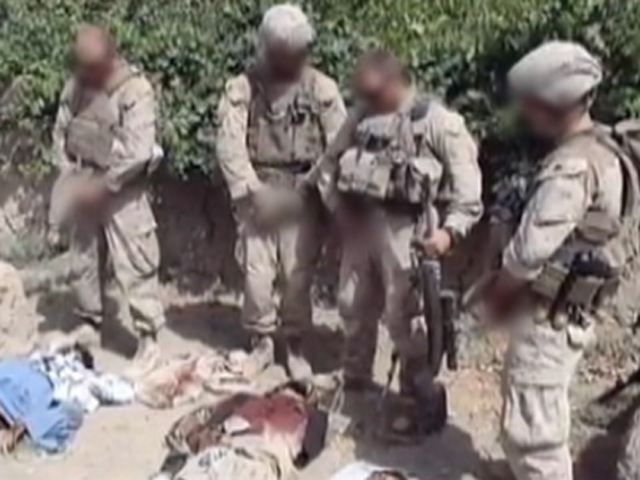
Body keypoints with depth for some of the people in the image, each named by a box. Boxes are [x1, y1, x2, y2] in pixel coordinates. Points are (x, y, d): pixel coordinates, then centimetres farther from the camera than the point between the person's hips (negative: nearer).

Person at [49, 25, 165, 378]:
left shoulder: (136, 90, -16)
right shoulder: (75, 87, 3)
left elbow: (139, 151, -21)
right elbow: (60, 133, 12)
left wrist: (103, 185, -19)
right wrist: (69, 175, -1)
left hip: (121, 191, -6)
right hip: (82, 186, 6)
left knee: (133, 266, -6)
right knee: (83, 261, 15)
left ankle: (148, 340, 2)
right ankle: (89, 324, 34)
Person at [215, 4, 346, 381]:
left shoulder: (322, 89, 0)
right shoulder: (243, 87, -1)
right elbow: (230, 144, -7)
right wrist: (253, 190, -16)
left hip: (303, 198, 0)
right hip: (257, 195, 0)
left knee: (297, 276, 2)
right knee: (257, 274, 1)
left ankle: (296, 347, 20)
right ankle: (262, 342, 22)